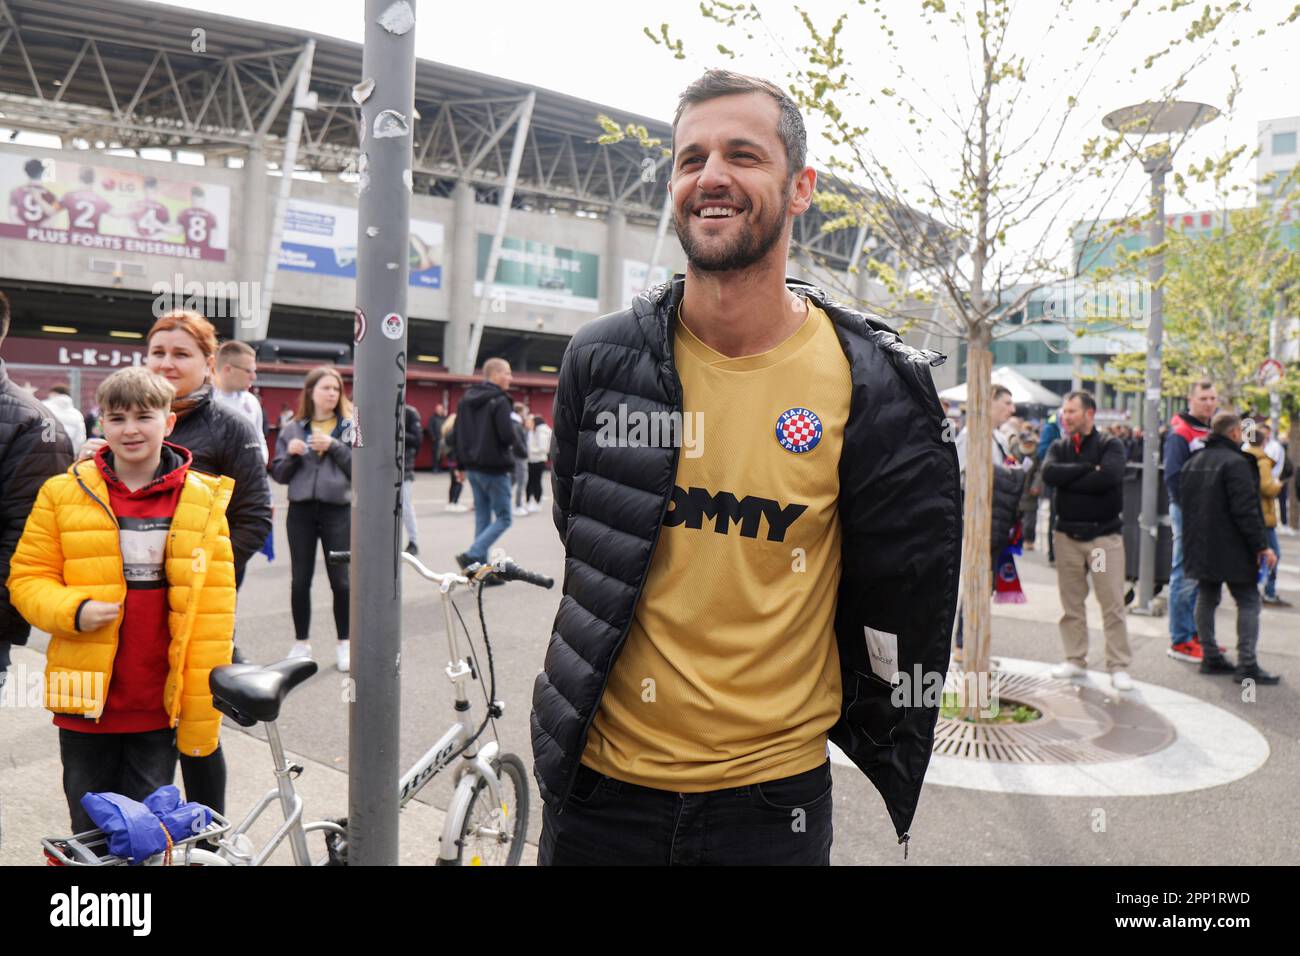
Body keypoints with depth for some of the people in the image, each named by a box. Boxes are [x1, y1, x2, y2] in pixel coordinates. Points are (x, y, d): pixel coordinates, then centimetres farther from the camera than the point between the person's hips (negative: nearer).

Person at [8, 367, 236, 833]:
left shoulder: (202, 500, -2)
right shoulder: (64, 492, 0)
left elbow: (214, 608, -2)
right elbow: (27, 575, 5)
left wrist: (203, 707, -4)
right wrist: (72, 610, -16)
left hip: (159, 705, -1)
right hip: (86, 699, 1)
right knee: (90, 833, 16)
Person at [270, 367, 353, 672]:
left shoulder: (351, 427, 3)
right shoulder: (292, 429, 9)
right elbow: (279, 474, 9)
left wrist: (334, 446, -13)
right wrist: (292, 454, -9)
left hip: (338, 510, -2)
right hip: (301, 511, 2)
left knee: (341, 581, 1)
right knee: (300, 581, 7)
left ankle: (344, 644, 16)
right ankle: (301, 644, 20)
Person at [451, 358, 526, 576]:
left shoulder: (465, 399, 12)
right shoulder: (499, 401, -14)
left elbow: (458, 434, 16)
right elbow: (508, 435, -21)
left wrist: (461, 464, 21)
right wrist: (522, 450, -1)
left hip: (473, 467, 8)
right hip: (494, 468, -8)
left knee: (482, 518, 12)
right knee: (503, 518, 0)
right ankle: (471, 556, -14)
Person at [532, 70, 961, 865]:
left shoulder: (876, 386, -9)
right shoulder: (602, 361, -4)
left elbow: (902, 611, -1)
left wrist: (890, 777, 6)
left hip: (774, 795, -1)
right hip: (599, 781, 2)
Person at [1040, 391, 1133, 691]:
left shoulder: (1110, 444, -3)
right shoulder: (1059, 446, 9)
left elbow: (1108, 477, -22)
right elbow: (1049, 473, -12)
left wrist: (1069, 480, -12)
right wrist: (1088, 468, -15)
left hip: (1104, 534, -4)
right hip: (1067, 534, 4)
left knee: (1113, 603, -3)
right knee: (1071, 601, 9)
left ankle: (1119, 666, 3)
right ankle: (1075, 660, 19)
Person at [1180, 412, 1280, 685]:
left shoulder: (1193, 461, 11)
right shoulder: (1236, 462, -15)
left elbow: (1183, 501, 17)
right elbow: (1246, 511, -19)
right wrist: (1262, 546, -15)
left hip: (1199, 547, 8)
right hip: (1231, 549, -8)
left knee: (1206, 598, 13)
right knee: (1248, 601, 0)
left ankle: (1210, 657, 17)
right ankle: (1247, 664, -3)